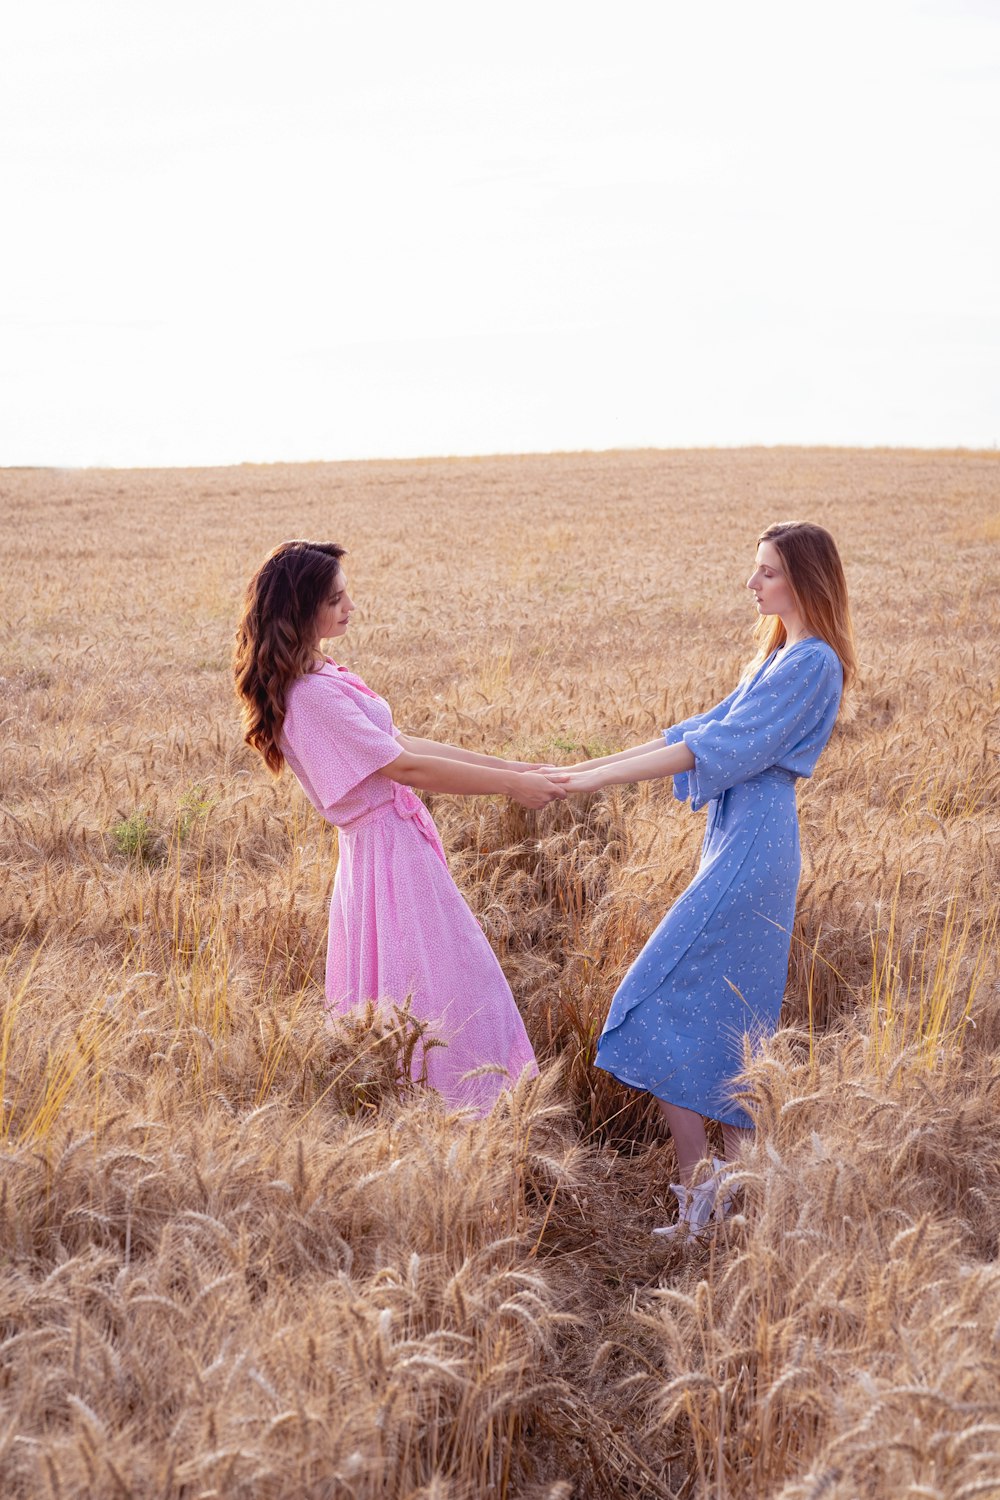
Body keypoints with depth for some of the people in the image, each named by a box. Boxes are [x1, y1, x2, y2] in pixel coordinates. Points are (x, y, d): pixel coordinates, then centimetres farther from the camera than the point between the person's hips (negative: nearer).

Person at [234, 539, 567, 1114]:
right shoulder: (311, 695, -22)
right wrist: (511, 785, -13)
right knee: (434, 998, -3)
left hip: (398, 842, 10)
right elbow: (405, 767, -20)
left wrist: (511, 765, 7)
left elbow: (402, 742, 11)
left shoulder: (321, 677, 10)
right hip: (388, 855, -10)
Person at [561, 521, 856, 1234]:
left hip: (751, 850, -10)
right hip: (739, 842, 10)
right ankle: (740, 1178, 18)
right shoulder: (780, 656, 19)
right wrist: (584, 767, 10)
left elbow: (720, 748, -19)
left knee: (663, 1009, -10)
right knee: (732, 1015, 12)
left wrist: (598, 778, -20)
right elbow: (704, 728, 17)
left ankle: (696, 1207, -4)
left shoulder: (812, 662, -13)